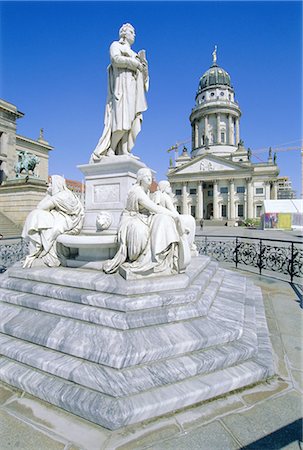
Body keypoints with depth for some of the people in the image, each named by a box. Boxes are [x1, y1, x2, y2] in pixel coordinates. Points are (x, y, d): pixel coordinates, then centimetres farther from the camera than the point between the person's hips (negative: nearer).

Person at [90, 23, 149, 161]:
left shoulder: (133, 53, 35)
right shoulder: (116, 45, 16)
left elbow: (141, 70, 25)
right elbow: (116, 59, -5)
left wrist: (142, 60, 9)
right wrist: (135, 63, -3)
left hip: (133, 89, 7)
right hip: (122, 85, -6)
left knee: (132, 122, -11)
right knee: (121, 120, -22)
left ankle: (124, 152, -18)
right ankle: (109, 150, -20)